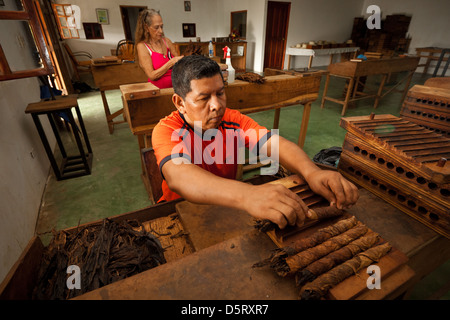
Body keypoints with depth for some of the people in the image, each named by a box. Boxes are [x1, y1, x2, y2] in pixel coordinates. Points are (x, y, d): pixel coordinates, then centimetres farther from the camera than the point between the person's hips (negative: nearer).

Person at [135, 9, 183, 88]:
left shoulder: (166, 41, 13)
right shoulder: (142, 46, -1)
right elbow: (151, 76, -9)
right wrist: (171, 62, -15)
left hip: (175, 86, 5)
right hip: (157, 90, -5)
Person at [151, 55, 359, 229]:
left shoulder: (233, 120, -8)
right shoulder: (166, 130, -21)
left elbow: (275, 143, -19)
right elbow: (178, 176, -41)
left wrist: (312, 172, -40)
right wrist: (247, 196, -58)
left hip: (227, 205, 2)